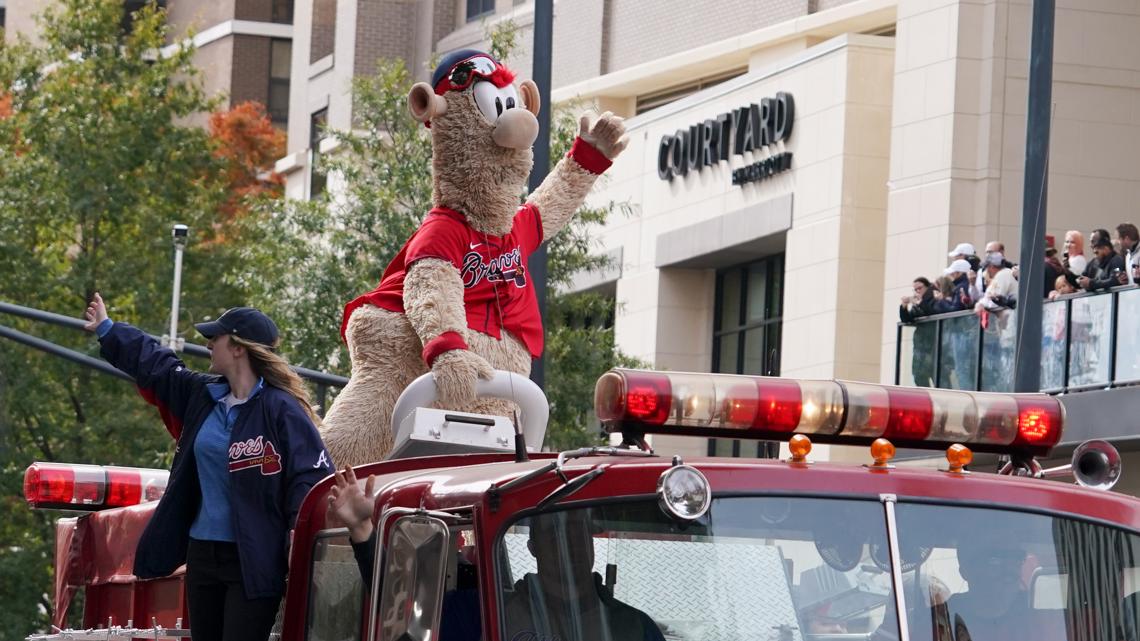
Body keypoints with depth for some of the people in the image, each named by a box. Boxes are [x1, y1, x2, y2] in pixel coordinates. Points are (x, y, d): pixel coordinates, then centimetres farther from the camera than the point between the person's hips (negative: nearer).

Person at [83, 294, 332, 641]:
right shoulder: (202, 394, 10)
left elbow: (311, 475, -18)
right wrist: (106, 330, 38)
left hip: (253, 561, -8)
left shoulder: (281, 409, -13)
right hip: (203, 553, 8)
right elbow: (154, 363, 26)